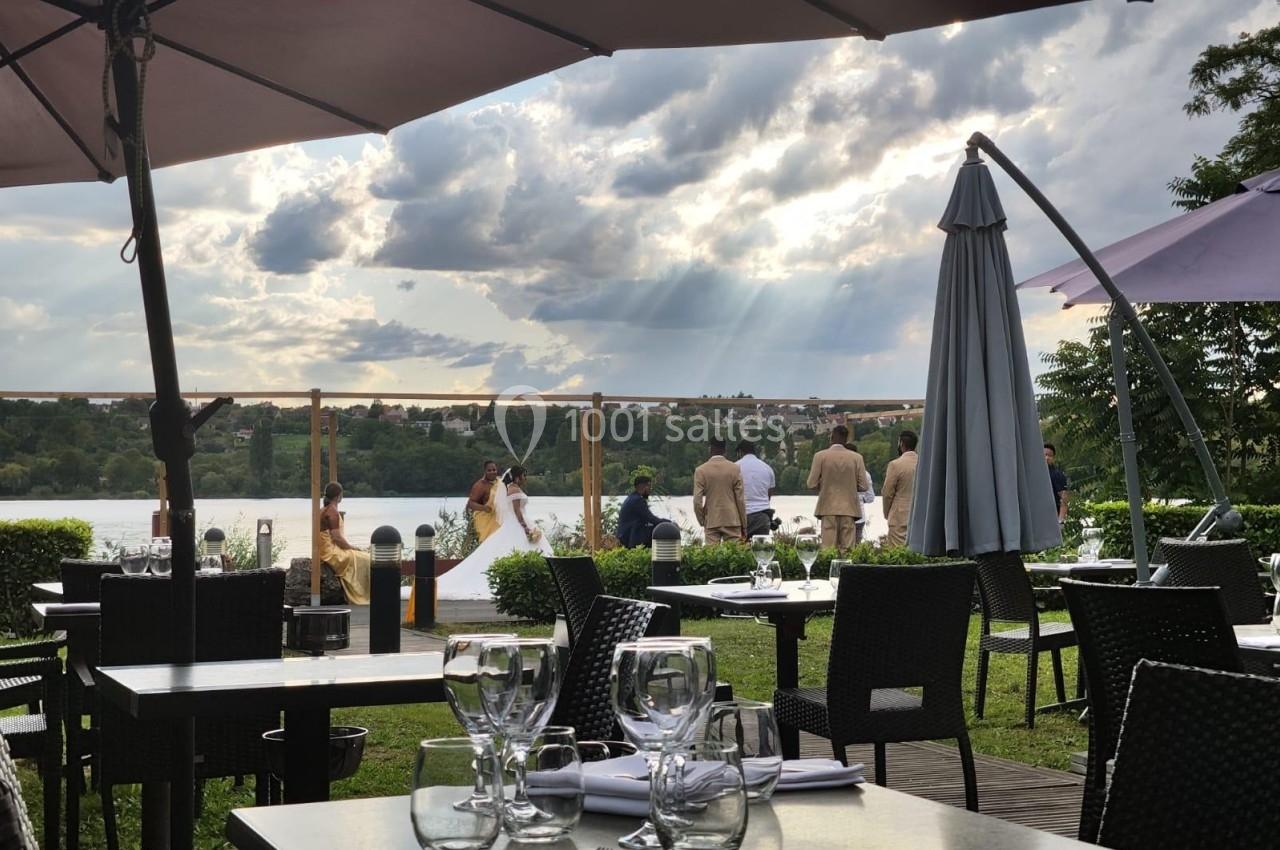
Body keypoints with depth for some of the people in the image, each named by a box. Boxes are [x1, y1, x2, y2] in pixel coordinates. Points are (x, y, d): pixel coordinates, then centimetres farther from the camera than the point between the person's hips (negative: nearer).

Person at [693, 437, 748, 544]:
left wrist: (702, 521, 8)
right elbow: (740, 499, -1)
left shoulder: (700, 471, -3)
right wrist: (744, 526, 6)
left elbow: (697, 501, -6)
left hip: (711, 522, 0)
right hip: (732, 521, 0)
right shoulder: (735, 469, -2)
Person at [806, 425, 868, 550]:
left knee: (828, 547, 0)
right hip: (849, 509, 1)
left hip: (828, 508, -1)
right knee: (847, 547, 2)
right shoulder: (856, 457, 0)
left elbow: (812, 484, -4)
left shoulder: (820, 456, -3)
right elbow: (863, 486, -1)